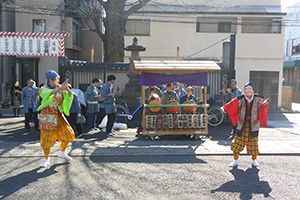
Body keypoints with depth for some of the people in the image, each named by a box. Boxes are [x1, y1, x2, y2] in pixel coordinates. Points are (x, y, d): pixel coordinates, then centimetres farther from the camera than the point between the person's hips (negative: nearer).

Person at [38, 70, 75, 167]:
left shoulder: (59, 87, 2)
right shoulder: (44, 89, -11)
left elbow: (69, 95, -6)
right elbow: (49, 93, -35)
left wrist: (68, 89, -28)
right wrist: (60, 88, -43)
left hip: (58, 115, 5)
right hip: (47, 117, -4)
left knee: (68, 133, 4)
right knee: (47, 138, -1)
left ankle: (62, 152, 26)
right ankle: (47, 159, 18)